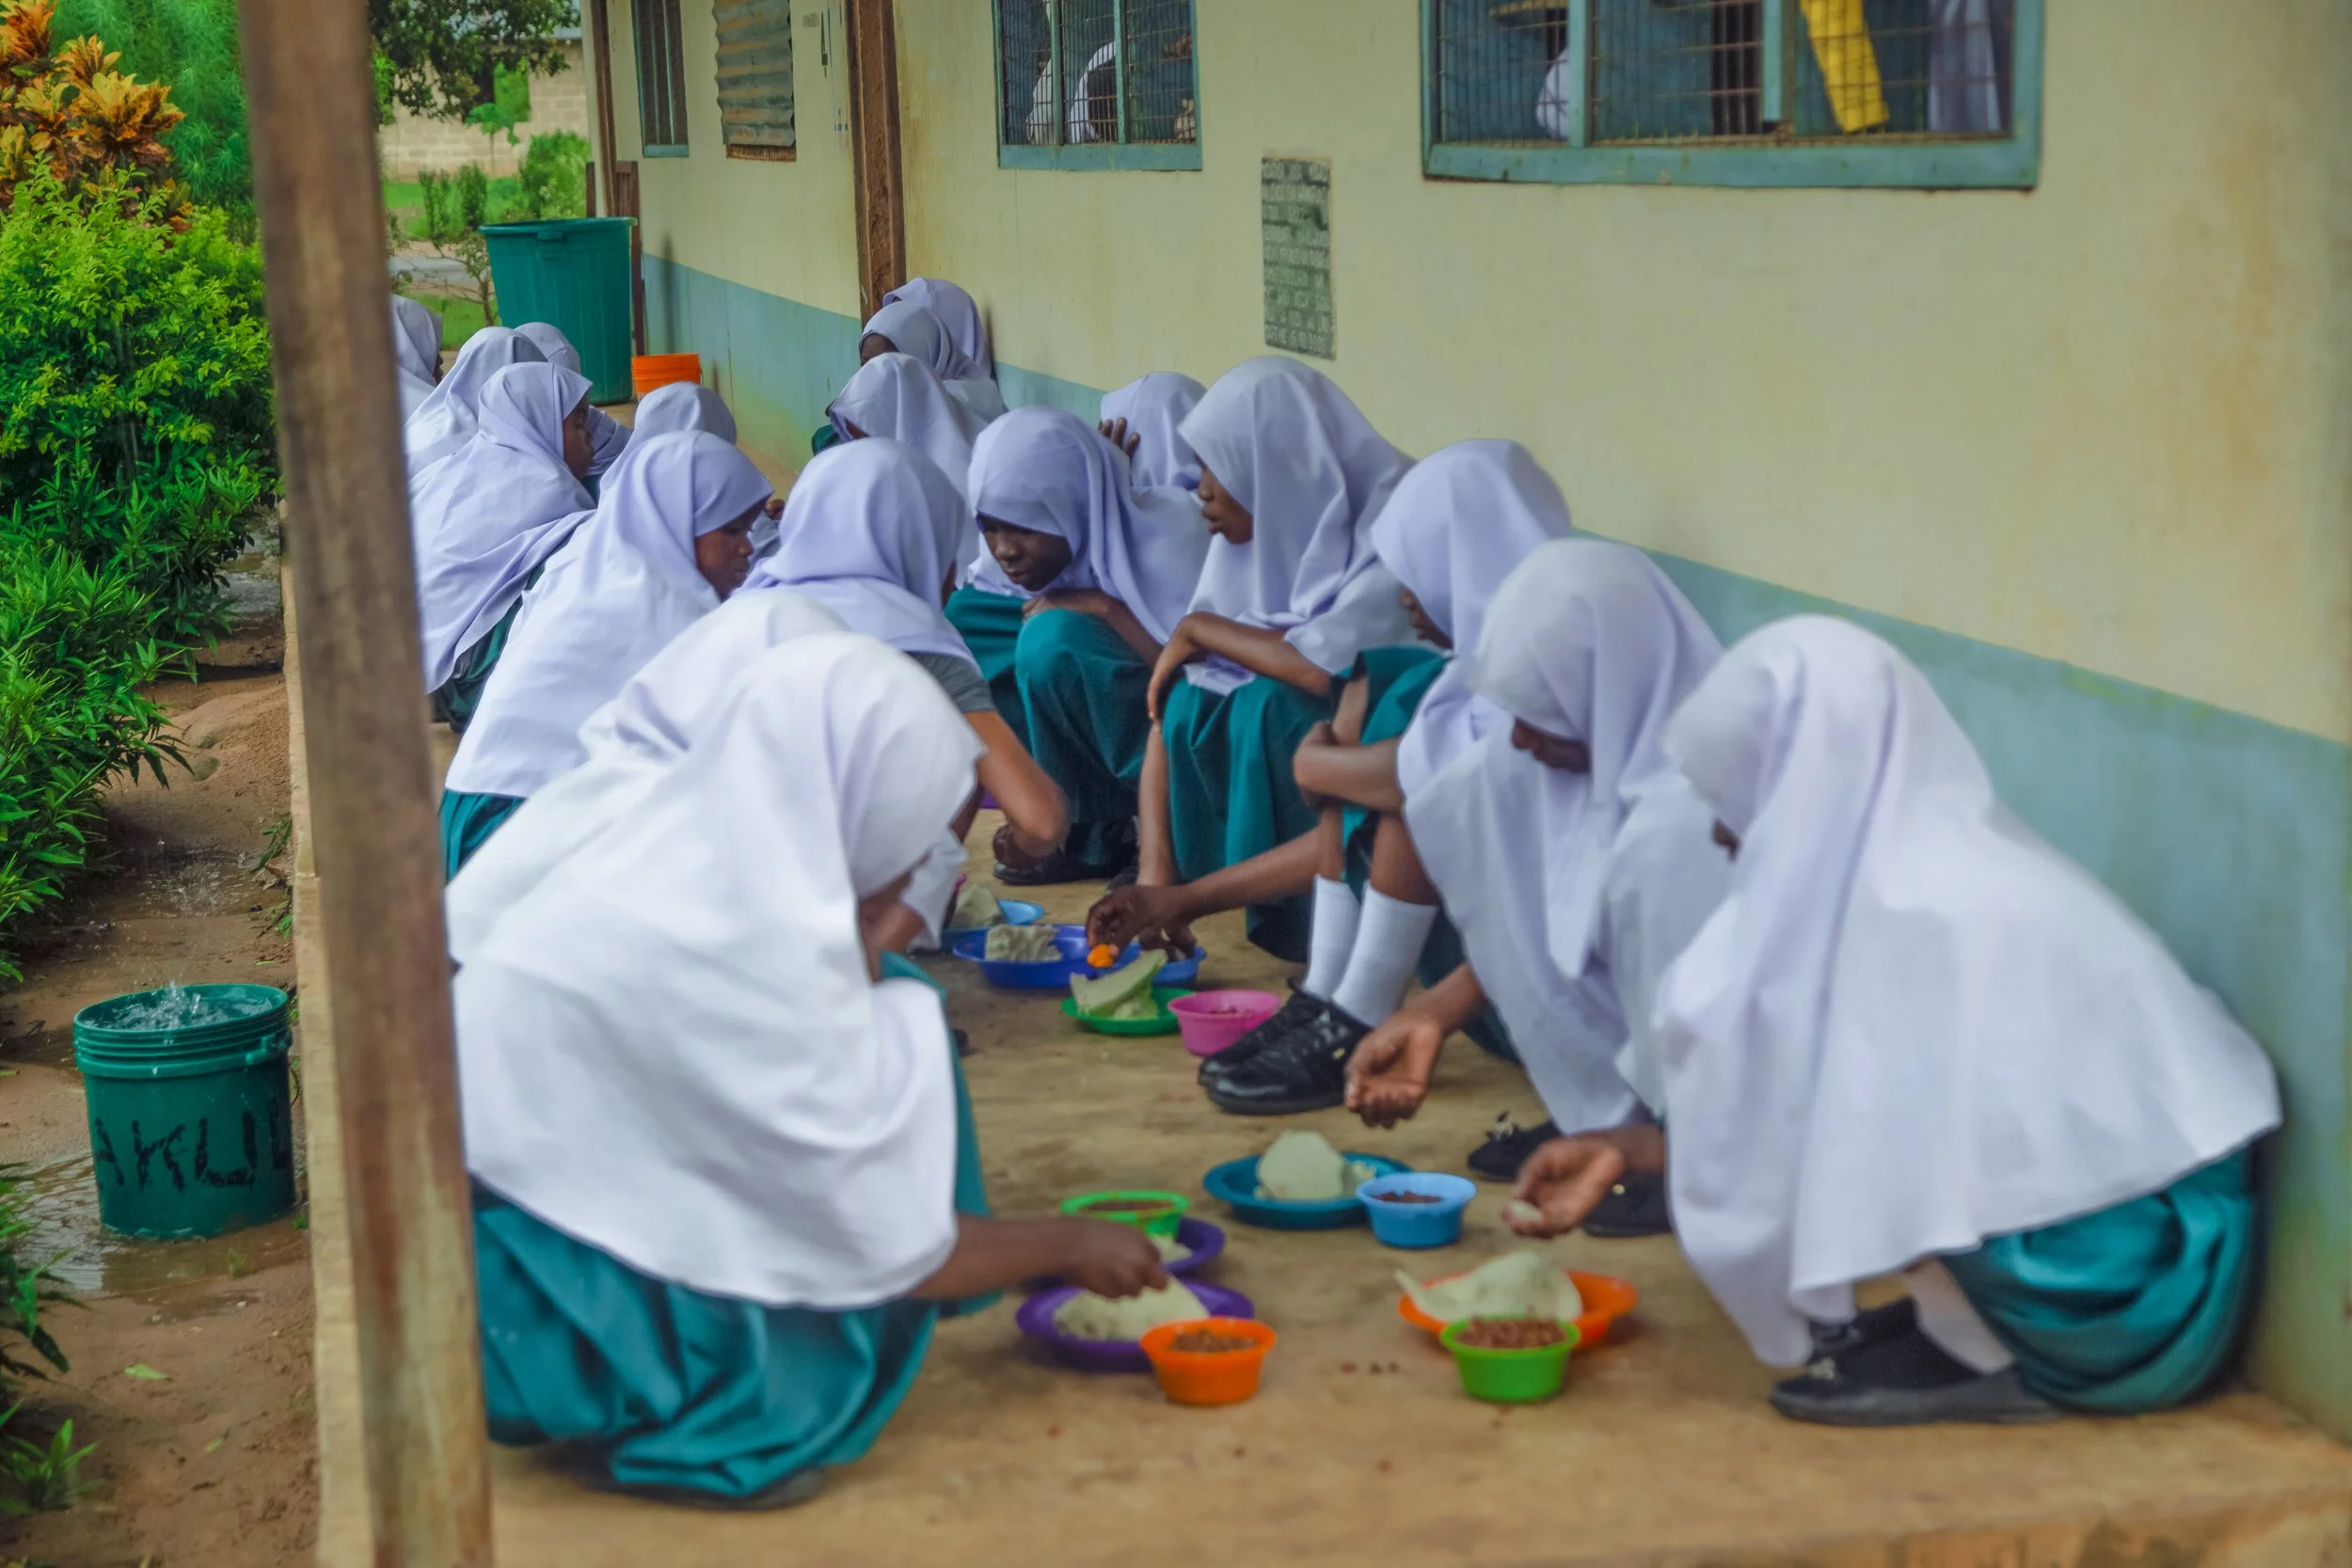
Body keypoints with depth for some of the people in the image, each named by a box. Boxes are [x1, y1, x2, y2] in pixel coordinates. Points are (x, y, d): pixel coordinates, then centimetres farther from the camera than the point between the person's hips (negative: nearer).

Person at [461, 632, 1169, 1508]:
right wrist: (1066, 1247, -2)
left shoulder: (682, 854, -1)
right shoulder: (742, 948, -26)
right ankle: (688, 1432, -1)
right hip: (531, 1312, -9)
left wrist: (862, 949, -7)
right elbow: (883, 1241, -18)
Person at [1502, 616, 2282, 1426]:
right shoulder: (1933, 865, 6)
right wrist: (1627, 1151, 17)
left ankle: (1986, 1358, -3)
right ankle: (1971, 1327, 9)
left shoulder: (1915, 914, -21)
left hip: (2125, 1293, -9)